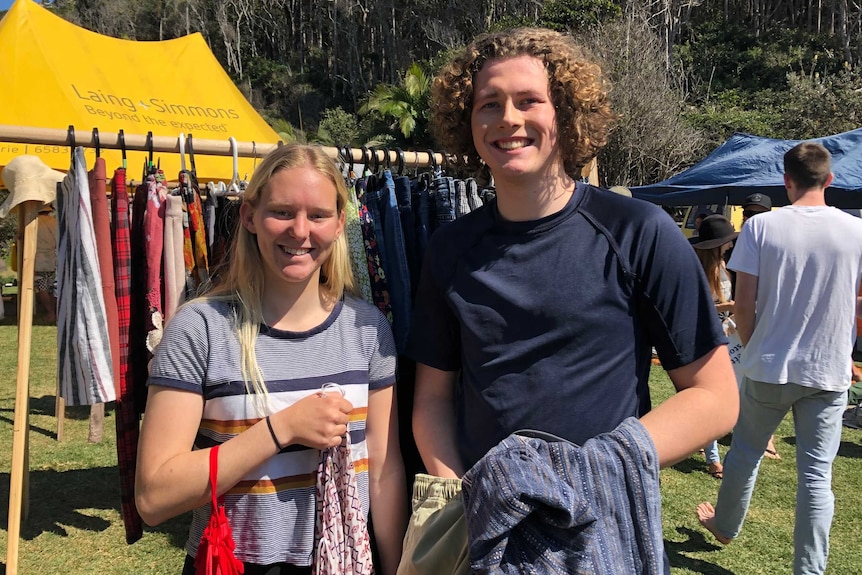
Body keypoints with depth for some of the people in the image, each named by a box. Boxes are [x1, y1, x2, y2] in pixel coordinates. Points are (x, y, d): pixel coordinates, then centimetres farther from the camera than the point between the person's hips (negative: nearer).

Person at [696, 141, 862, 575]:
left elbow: (744, 304, -9)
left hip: (769, 367, 0)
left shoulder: (761, 227, -9)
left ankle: (725, 526, 39)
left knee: (745, 450, 19)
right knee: (817, 473, 8)